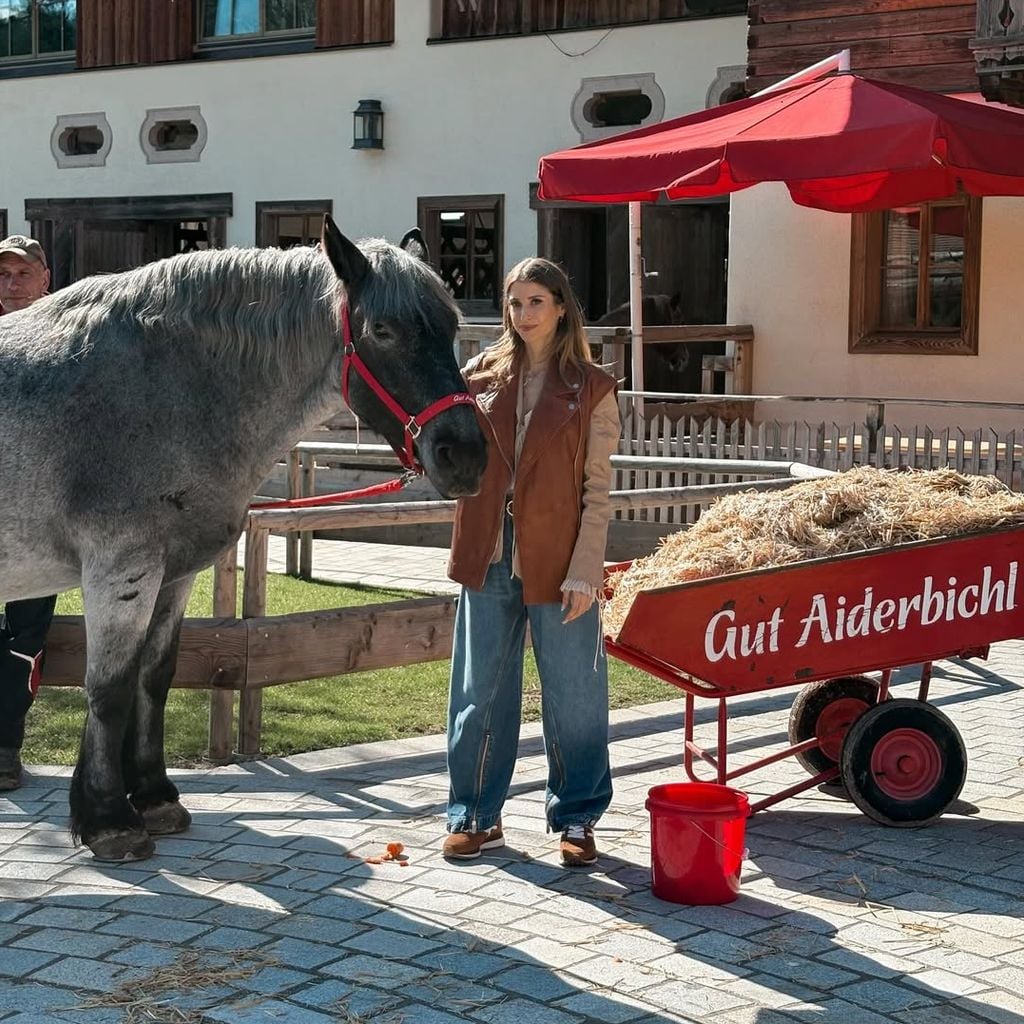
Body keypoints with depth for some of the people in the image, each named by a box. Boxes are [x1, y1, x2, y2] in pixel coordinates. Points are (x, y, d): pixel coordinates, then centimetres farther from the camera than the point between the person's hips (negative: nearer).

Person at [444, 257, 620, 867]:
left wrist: (584, 570, -13)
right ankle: (477, 816, 23)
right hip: (488, 557, 3)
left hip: (556, 563, -3)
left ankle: (577, 818, 21)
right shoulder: (481, 376, 6)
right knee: (481, 693, 10)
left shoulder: (591, 389, -2)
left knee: (573, 697, 7)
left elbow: (598, 490, -5)